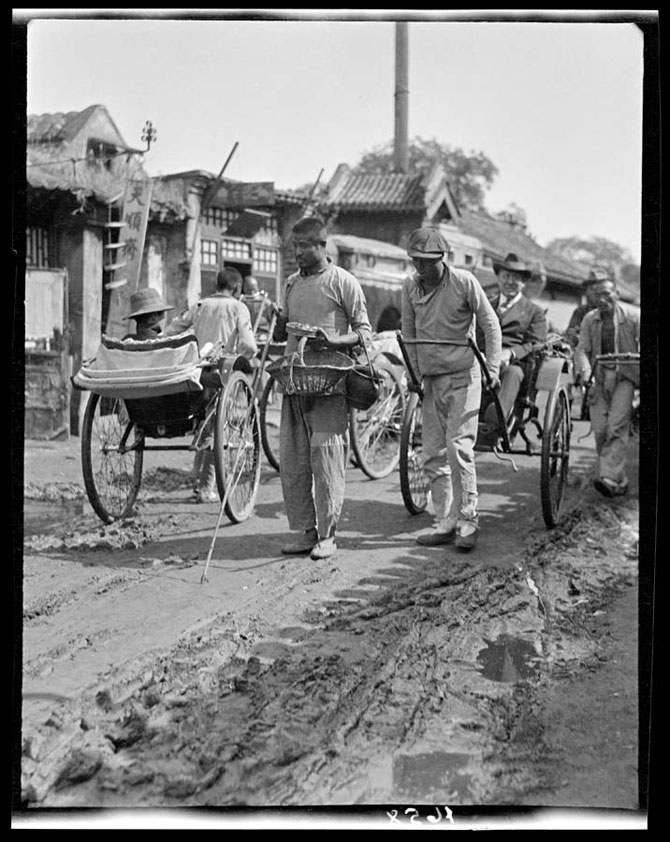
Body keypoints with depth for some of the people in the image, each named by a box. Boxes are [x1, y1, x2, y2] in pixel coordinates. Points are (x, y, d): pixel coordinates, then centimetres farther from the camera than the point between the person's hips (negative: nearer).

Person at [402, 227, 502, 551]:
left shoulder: (464, 281, -10)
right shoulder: (410, 287, 2)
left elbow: (490, 324, -5)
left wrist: (492, 369, -10)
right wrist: (413, 374, 9)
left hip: (463, 377, -5)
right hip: (431, 381, 5)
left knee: (458, 448, -13)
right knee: (433, 456, 5)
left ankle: (467, 522, -5)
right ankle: (444, 524, 13)